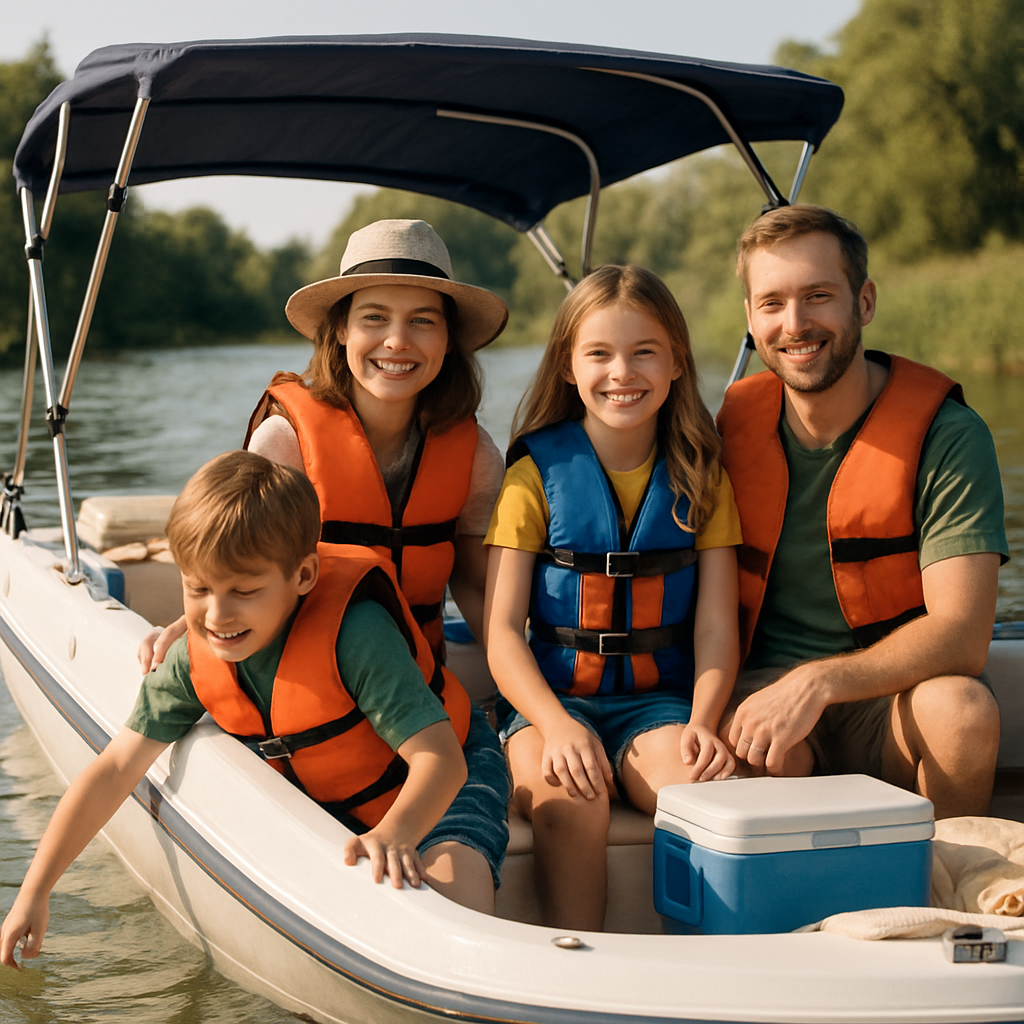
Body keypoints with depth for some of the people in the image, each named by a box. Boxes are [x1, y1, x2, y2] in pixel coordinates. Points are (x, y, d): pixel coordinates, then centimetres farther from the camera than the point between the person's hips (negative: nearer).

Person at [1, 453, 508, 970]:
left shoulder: (355, 634, -34)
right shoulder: (194, 662, -17)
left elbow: (440, 757, -38)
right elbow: (112, 772, -13)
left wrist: (394, 833, -60)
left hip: (440, 783, -6)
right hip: (328, 807, 6)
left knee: (455, 871, -32)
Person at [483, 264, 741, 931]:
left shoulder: (701, 475, 7)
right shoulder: (538, 471, 0)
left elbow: (717, 624, 3)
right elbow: (503, 629, -4)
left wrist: (702, 722, -17)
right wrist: (556, 725, -21)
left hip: (659, 699, 2)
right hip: (549, 697, -1)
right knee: (569, 800, -34)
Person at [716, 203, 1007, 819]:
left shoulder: (948, 436, -8)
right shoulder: (738, 422, 4)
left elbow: (962, 636, -17)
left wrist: (819, 681, -32)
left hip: (886, 699, 0)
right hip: (764, 684, 0)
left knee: (963, 708, -33)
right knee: (763, 755, -35)